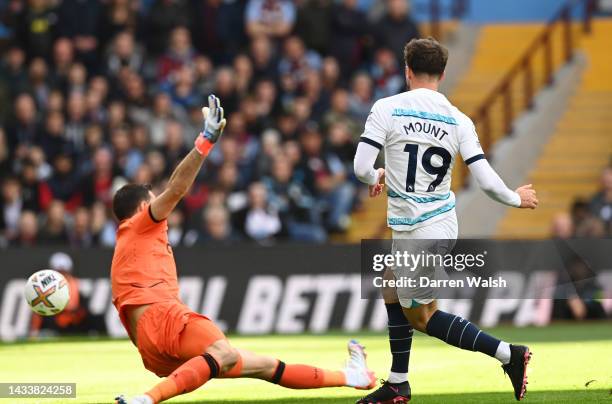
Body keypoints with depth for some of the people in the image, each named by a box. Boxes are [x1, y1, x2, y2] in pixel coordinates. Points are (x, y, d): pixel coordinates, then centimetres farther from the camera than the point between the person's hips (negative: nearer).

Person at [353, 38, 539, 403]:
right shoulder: (458, 121, -2)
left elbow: (361, 168, -16)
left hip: (414, 232, -6)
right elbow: (487, 181, -7)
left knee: (420, 316, 6)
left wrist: (377, 177, 8)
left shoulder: (386, 109, -12)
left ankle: (508, 354, -5)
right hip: (443, 222, 6)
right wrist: (517, 199, 13)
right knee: (392, 288, 24)